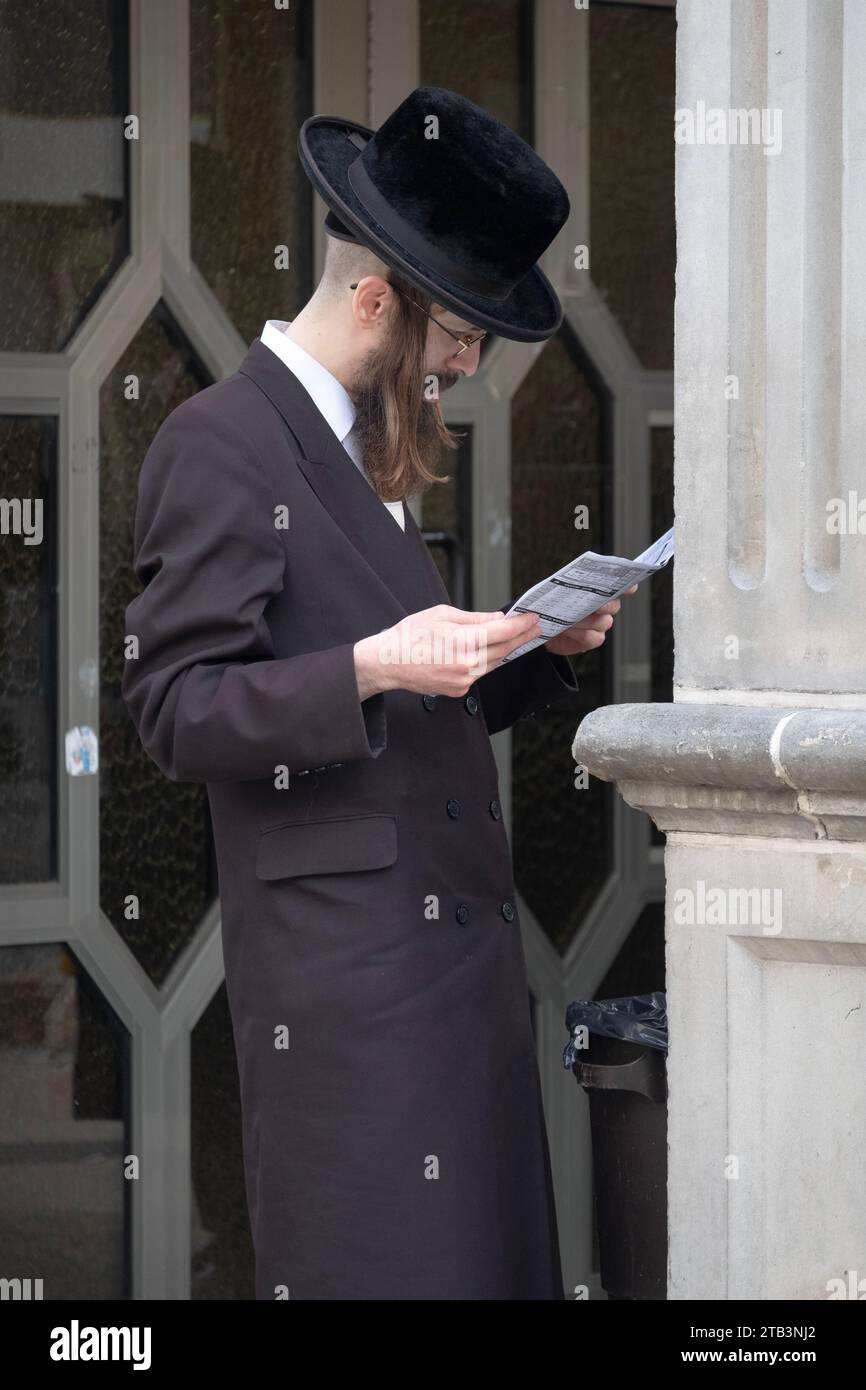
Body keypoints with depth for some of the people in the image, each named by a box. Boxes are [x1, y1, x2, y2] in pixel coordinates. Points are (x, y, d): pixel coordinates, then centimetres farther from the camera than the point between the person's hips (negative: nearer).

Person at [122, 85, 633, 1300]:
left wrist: (542, 649, 9)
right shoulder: (217, 446, -6)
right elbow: (175, 711, -13)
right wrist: (373, 670, -24)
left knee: (493, 1262, 6)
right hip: (346, 963, -9)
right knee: (374, 1265, -10)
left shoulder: (364, 457, 22)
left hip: (461, 950, 9)